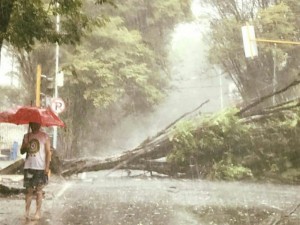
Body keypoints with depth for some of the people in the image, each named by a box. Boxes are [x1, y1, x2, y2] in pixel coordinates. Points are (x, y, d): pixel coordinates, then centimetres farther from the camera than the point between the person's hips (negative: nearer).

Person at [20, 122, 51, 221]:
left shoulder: (44, 136, -1)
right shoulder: (26, 136, 10)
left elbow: (48, 152, -4)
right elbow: (22, 151, 12)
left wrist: (47, 167, -12)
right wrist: (25, 147, -11)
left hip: (40, 168, -3)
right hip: (28, 167, 3)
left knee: (39, 190, 2)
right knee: (29, 190, 6)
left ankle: (38, 212, 9)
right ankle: (27, 212, 11)